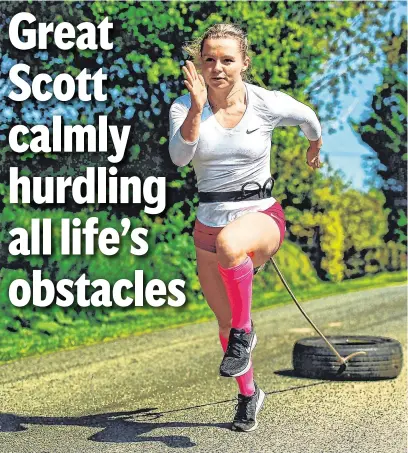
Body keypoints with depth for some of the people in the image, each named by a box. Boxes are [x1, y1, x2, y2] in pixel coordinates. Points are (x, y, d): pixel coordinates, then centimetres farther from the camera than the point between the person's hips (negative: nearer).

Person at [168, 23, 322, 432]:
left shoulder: (268, 104, -9)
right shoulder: (185, 107, -7)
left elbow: (309, 118, 13)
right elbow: (179, 156, -26)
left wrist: (315, 149, 31)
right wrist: (197, 108, -38)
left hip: (260, 215, -3)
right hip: (209, 223, 3)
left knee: (229, 242, -41)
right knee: (224, 321, 14)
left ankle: (244, 330, -18)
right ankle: (248, 394, 40)